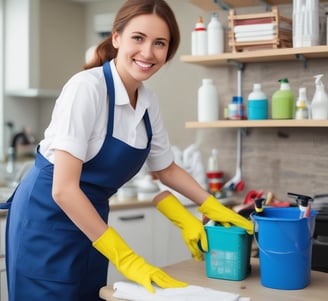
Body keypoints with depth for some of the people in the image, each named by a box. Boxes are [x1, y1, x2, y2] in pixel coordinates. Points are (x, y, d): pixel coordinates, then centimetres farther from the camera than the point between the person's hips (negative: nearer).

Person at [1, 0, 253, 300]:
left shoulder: (148, 101, -1)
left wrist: (215, 209, 6)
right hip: (47, 219, -7)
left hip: (90, 221, 7)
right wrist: (126, 259, -27)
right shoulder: (86, 87, -23)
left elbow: (165, 168, 16)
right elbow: (64, 188, -27)